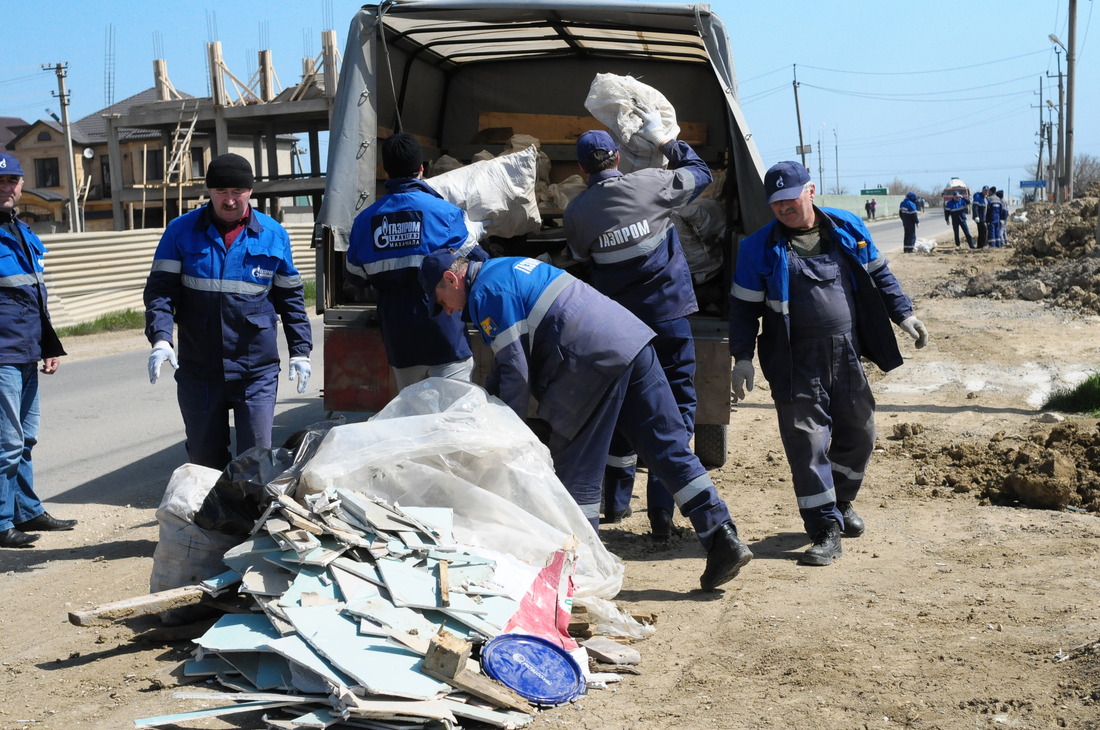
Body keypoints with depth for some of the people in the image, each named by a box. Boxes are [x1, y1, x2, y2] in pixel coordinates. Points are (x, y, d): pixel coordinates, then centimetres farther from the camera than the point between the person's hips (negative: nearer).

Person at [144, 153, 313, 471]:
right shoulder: (181, 231, 2)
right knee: (204, 459, 12)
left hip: (257, 372, -1)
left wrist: (300, 350, 6)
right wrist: (160, 338, -18)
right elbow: (160, 288, -2)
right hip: (198, 370, 1)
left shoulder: (274, 234, 4)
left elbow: (290, 296, 11)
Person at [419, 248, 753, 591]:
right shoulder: (506, 267, 27)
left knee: (574, 465, 3)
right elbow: (508, 358, 31)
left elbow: (515, 370, -6)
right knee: (669, 446, 7)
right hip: (633, 336, 9)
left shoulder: (485, 293, -3)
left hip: (593, 358, -9)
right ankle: (723, 539, 4)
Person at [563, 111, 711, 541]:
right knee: (675, 404, 1)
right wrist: (662, 139, 18)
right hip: (668, 314, -3)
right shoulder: (650, 185, -7)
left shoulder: (575, 212, -3)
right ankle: (661, 513, -6)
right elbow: (700, 173, 10)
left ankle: (615, 503, 26)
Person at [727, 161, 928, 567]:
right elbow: (744, 308, 1)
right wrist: (743, 359, -6)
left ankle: (842, 502, 39)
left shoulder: (847, 229, 6)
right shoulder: (760, 248, -2)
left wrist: (903, 314, 11)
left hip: (847, 354, 3)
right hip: (795, 364, -3)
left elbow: (878, 276, 17)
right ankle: (826, 531, 2)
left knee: (858, 435, 13)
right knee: (807, 443, -6)